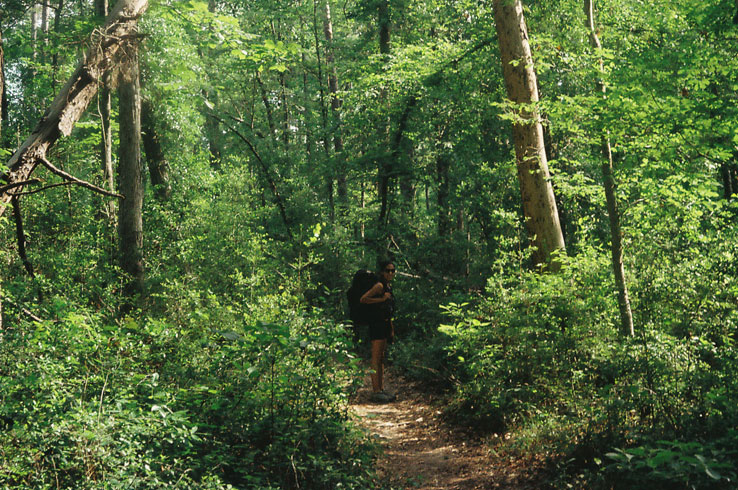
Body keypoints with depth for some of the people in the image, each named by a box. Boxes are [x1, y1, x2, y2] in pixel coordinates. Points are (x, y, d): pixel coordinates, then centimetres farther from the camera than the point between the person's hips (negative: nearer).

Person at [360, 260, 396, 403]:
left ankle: (381, 390, 18)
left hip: (384, 325, 9)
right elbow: (363, 299, -22)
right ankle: (376, 392, -4)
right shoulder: (379, 286, -12)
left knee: (382, 358, 12)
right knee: (376, 358, -6)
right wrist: (381, 299, -20)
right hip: (377, 324, -9)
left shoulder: (389, 286, 16)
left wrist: (392, 329, 21)